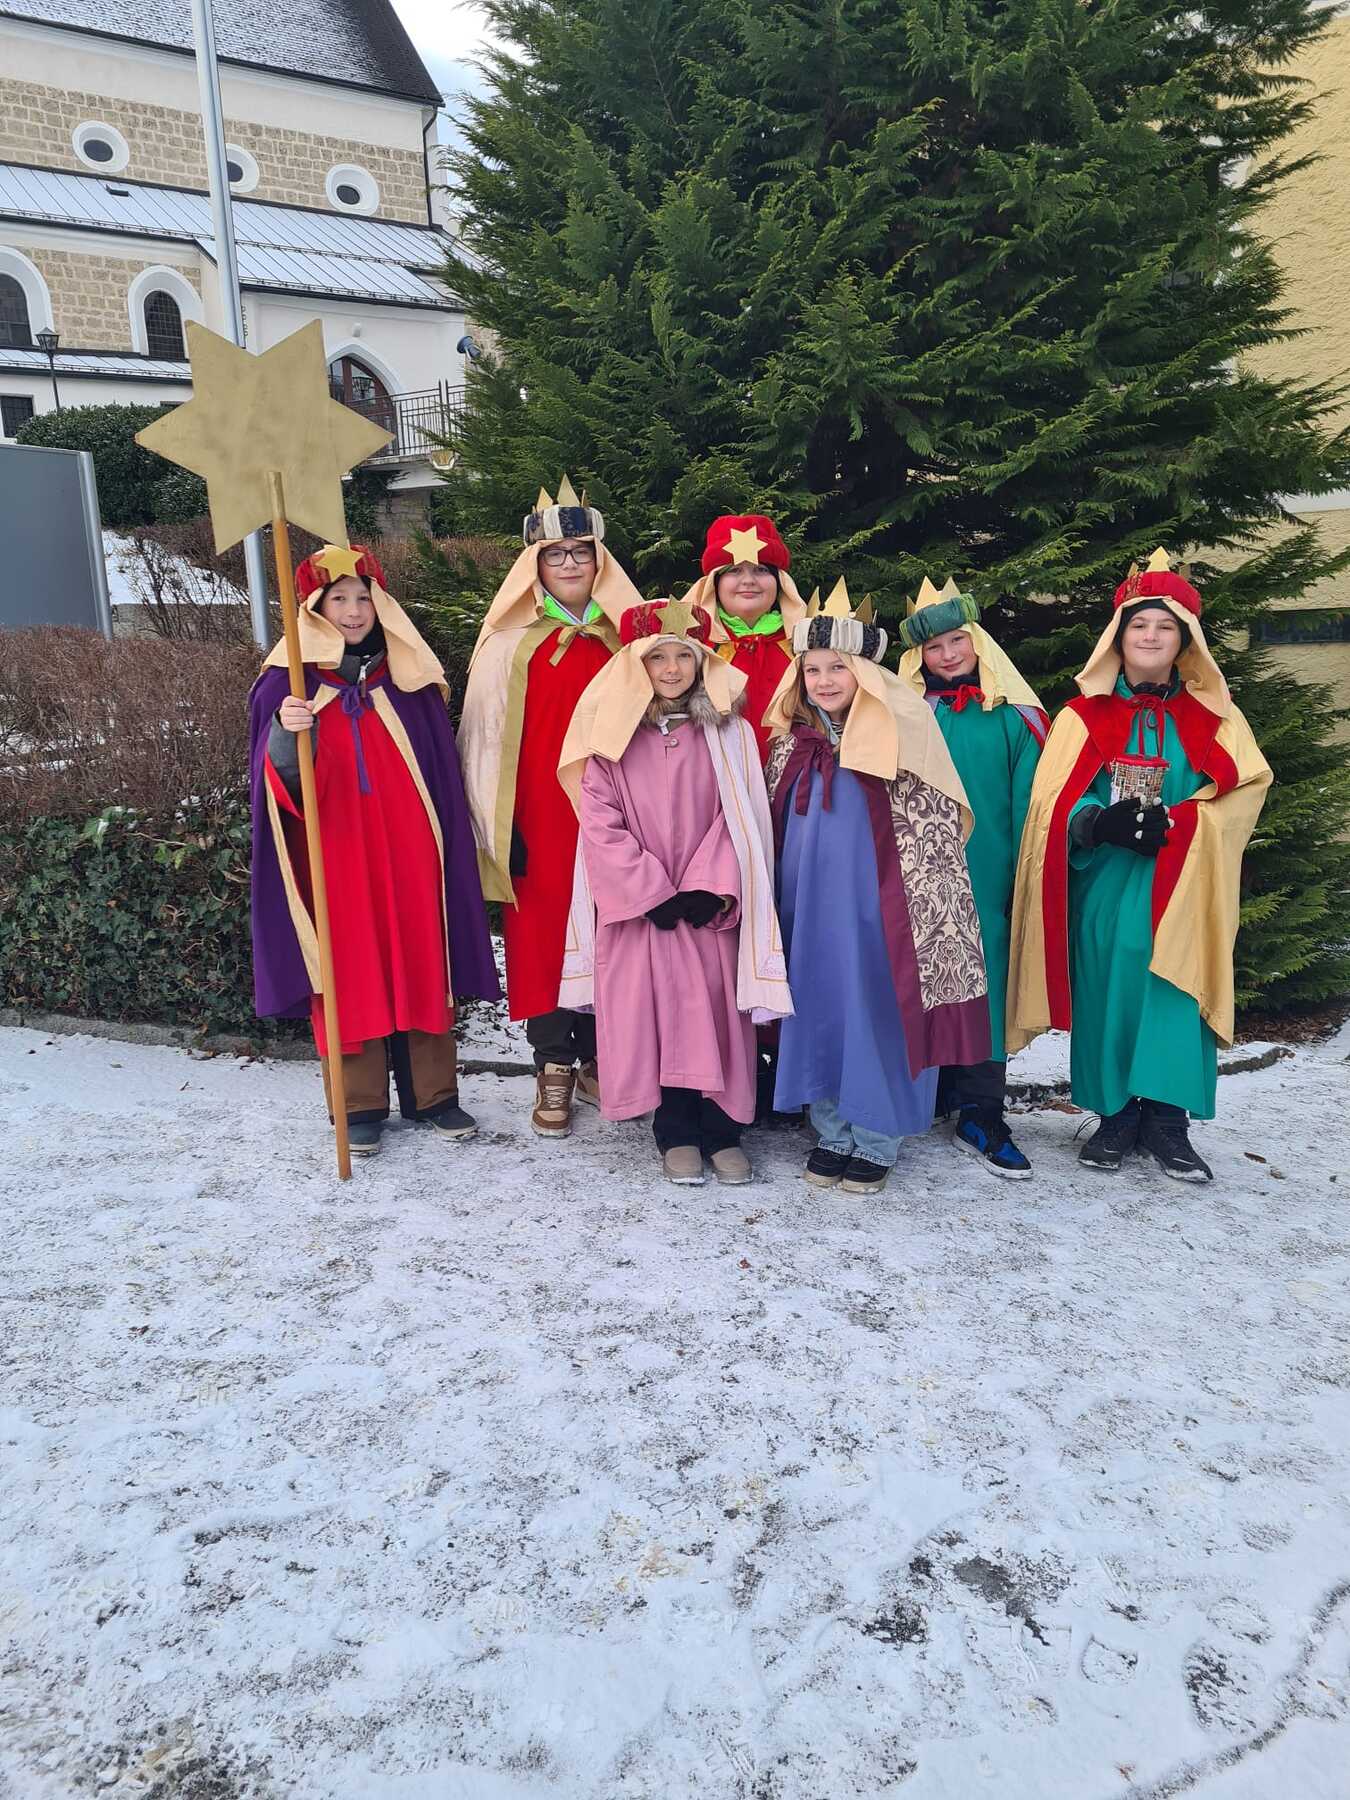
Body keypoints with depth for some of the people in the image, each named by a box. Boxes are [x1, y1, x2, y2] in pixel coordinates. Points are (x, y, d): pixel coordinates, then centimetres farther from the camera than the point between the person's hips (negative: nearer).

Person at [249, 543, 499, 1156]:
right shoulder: (289, 681, 1)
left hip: (408, 853, 2)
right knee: (349, 971, 2)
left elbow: (442, 772, 9)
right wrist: (286, 734, -29)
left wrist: (446, 847, 5)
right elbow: (282, 781, -8)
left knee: (421, 964, 6)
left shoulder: (410, 676, 7)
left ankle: (430, 1093, 19)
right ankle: (359, 1105, 15)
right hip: (336, 858, -2)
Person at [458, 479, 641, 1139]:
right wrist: (497, 826, -6)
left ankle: (597, 1058, 22)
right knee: (540, 935, 1)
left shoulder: (624, 637, 8)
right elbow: (484, 736, 0)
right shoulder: (509, 642, 2)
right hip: (536, 822, -2)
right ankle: (554, 1069, 14)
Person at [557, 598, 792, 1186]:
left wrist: (709, 890, -11)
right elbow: (600, 824, -4)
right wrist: (652, 893, -11)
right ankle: (676, 1133, 14)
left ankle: (722, 1130, 15)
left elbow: (741, 817, -1)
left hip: (710, 907, 0)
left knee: (716, 1013, 1)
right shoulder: (612, 737, 2)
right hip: (640, 906, 0)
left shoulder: (730, 734, 4)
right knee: (654, 1014, 0)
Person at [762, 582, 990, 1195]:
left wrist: (923, 915, -12)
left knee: (878, 1014, 2)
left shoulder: (898, 740, -8)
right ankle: (832, 1132, 24)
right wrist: (776, 903, 15)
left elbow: (933, 832, -8)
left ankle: (875, 1139, 17)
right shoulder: (791, 745, 7)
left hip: (876, 907, -5)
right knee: (819, 1011, 10)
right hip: (812, 907, 5)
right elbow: (773, 829, 17)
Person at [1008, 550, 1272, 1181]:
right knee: (1107, 996, 1)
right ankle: (1117, 1117, 13)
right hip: (1103, 886, 0)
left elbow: (1243, 791, -1)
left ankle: (1167, 1122, 4)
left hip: (1182, 887, 0)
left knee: (1174, 998, -5)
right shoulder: (1084, 716, 8)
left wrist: (1174, 824, -18)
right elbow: (1054, 801, -2)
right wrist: (1102, 824, -23)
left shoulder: (1214, 718, 10)